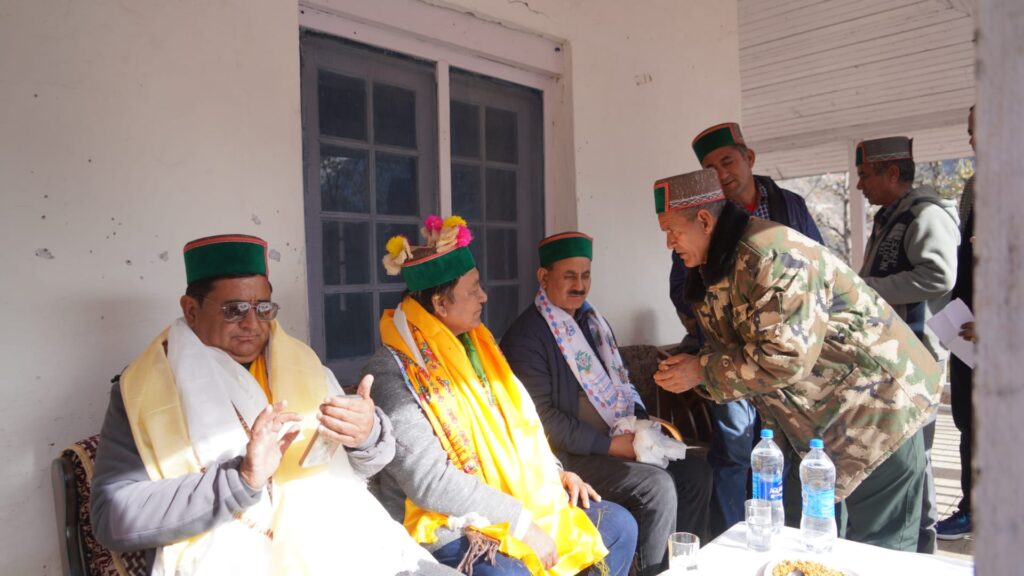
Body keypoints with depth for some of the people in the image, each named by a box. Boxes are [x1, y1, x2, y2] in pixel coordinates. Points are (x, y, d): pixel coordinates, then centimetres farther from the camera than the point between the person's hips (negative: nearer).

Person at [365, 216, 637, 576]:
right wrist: (519, 521, -22)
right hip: (445, 527, -8)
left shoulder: (472, 344, 7)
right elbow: (428, 481, -25)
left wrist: (555, 472, 4)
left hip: (514, 502, 9)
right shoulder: (393, 370, -19)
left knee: (619, 525, 8)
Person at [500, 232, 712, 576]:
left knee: (696, 472, -1)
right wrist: (609, 445, -19)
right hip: (571, 454, -8)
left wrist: (644, 423, 0)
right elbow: (543, 418, -19)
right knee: (659, 486, -23)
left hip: (621, 440, 9)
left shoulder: (592, 319, 14)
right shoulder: (525, 337, -14)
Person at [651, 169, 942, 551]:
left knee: (878, 552, 3)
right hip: (815, 420, 10)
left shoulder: (771, 255, -27)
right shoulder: (715, 266, 5)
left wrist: (702, 371, -21)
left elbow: (784, 358, -32)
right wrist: (687, 369, -10)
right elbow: (736, 349, 9)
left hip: (875, 407, -9)